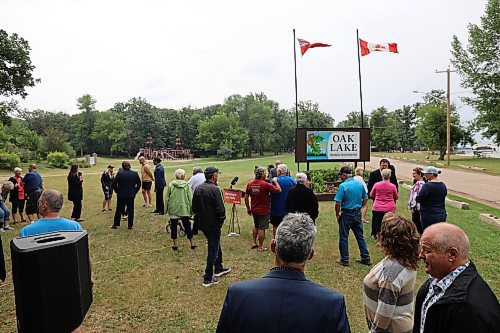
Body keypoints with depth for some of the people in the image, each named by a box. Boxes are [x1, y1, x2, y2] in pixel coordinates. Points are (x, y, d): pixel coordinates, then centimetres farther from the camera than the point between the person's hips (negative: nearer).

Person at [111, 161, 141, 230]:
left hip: (121, 195, -1)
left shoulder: (119, 173, -10)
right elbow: (139, 185, 4)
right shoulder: (135, 174, -3)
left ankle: (115, 224, 21)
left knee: (118, 210, 13)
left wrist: (117, 191, 5)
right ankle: (130, 225, 11)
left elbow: (113, 184, -9)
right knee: (130, 210, 9)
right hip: (131, 195, 1)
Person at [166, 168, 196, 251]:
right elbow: (190, 198, -3)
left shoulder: (171, 185, -4)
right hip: (184, 209, 0)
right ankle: (192, 244, 17)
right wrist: (191, 210, 5)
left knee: (173, 226, 11)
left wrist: (166, 208, 8)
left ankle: (175, 245, 15)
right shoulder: (186, 185, -6)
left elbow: (167, 197, -1)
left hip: (173, 209, 0)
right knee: (187, 226, 11)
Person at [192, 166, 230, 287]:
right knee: (213, 250, 3)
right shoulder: (215, 189, -20)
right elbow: (221, 209, -22)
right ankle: (208, 278, 10)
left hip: (202, 224, 8)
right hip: (213, 225, -8)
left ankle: (219, 268, 40)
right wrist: (222, 219, -4)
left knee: (216, 245, 25)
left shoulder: (198, 188, 3)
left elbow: (194, 208, 10)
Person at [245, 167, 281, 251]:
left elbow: (246, 198, 4)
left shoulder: (249, 184, -2)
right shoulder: (265, 184, -19)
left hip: (254, 210, 6)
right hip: (264, 210, -6)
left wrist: (248, 208, 15)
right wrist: (275, 181, -2)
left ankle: (254, 242, 31)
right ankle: (260, 247, 13)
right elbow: (278, 190, -18)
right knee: (261, 228, 5)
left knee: (256, 226, 25)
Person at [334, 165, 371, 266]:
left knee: (343, 237, 6)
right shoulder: (360, 184, 2)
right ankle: (366, 258, 21)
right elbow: (365, 198, 12)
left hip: (346, 214, -6)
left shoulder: (342, 186, -16)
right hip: (357, 214, 6)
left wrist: (337, 215, -7)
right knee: (360, 236, 16)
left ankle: (344, 260, 13)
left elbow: (338, 203, -19)